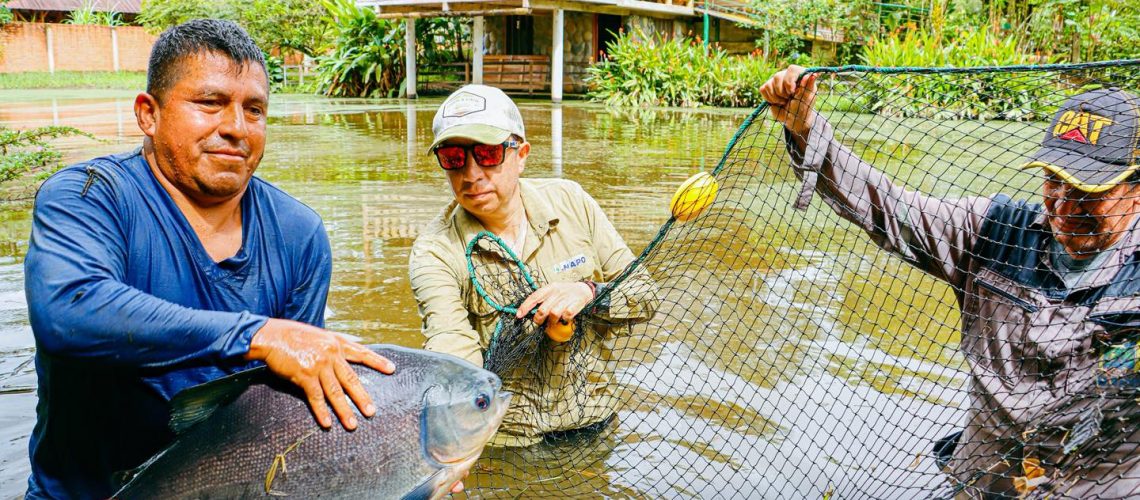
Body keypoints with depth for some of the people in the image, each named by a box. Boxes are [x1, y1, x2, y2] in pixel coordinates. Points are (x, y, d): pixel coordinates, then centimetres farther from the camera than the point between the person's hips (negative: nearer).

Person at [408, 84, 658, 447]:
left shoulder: (570, 202, 1)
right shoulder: (435, 252, -9)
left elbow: (643, 296, 6)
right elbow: (455, 362, -23)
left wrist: (589, 292, -15)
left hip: (591, 426, 3)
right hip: (501, 440, -2)